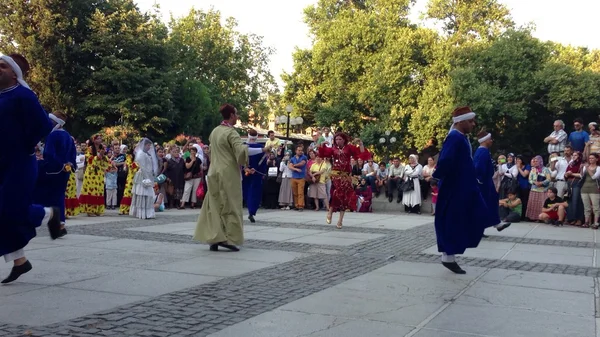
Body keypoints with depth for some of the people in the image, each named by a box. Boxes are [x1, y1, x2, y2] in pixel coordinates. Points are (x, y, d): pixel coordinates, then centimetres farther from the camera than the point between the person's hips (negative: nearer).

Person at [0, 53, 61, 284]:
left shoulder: (22, 95, -12)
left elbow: (44, 125, -18)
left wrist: (26, 147, -9)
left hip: (19, 164, -8)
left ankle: (51, 214, 21)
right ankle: (19, 261, 17)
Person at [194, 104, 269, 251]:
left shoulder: (215, 131, 11)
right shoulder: (231, 132, -13)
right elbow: (242, 150, -25)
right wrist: (262, 150, -18)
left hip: (215, 173, 7)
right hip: (229, 174, -7)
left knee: (215, 206, 8)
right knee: (230, 206, -1)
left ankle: (214, 239, 6)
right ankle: (228, 238, -3)